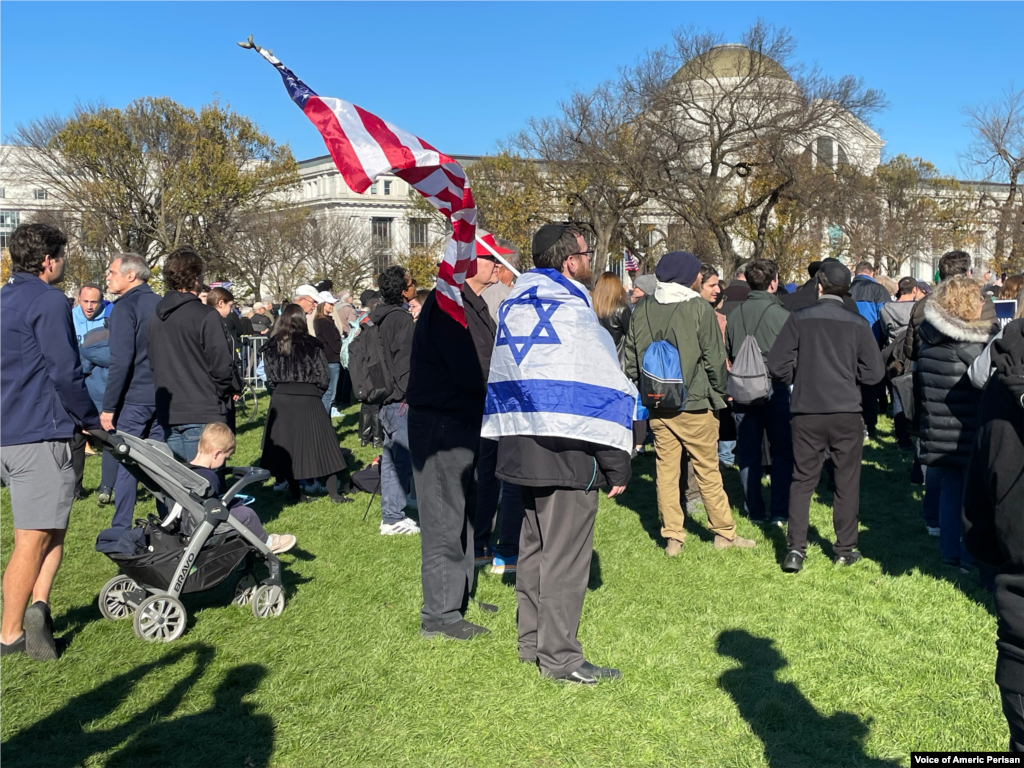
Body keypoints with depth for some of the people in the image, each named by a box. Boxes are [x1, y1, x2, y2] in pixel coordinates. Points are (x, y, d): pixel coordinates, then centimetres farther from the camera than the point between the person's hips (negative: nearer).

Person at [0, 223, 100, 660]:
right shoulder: (48, 301, -11)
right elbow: (65, 372, -17)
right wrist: (90, 422, -3)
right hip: (40, 435, -9)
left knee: (51, 526, 17)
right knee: (35, 537, -1)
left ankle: (37, 606, 6)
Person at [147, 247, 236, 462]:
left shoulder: (155, 317, 9)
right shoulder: (206, 316, -14)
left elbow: (152, 363, 13)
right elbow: (222, 365, -15)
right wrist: (229, 390, 2)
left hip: (168, 414, 7)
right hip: (203, 414, -7)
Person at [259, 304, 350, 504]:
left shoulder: (271, 346, 0)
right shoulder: (312, 344, -7)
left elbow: (270, 377, 2)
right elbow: (324, 376, -5)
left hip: (281, 400, 2)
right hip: (309, 399, -2)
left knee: (286, 447, 11)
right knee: (321, 443, 6)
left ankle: (295, 493, 15)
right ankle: (334, 493, 8)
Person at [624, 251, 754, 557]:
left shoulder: (641, 310, 2)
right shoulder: (699, 309, -10)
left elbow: (631, 360, 7)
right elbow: (714, 358, -9)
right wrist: (719, 393, 4)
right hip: (694, 405, -4)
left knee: (666, 471, 9)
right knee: (708, 471, 7)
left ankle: (672, 537, 12)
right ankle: (724, 533, 18)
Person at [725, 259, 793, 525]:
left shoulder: (735, 314, 1)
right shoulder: (780, 314, -12)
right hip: (774, 390, -4)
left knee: (748, 454, 10)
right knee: (782, 453, 8)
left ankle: (755, 510, 15)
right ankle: (780, 512, 7)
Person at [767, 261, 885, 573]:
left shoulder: (799, 319, -4)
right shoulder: (857, 323, -3)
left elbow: (777, 365, -6)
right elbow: (874, 372, -4)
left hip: (806, 411, 0)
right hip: (847, 411, 0)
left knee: (802, 480, 8)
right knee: (847, 481, 11)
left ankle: (796, 548, 1)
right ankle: (845, 549, 18)